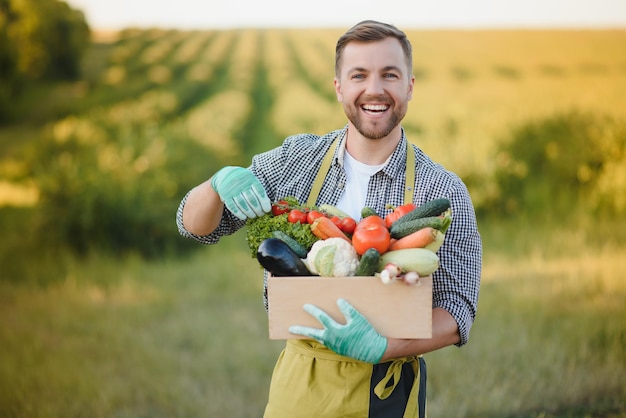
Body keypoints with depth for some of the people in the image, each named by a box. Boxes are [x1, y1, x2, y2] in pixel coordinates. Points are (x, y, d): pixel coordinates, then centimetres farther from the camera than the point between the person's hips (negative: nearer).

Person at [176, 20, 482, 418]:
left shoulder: (443, 192, -9)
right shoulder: (297, 159, 0)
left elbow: (457, 314, -10)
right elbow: (196, 226, 4)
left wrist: (379, 348, -27)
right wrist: (221, 183, -18)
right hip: (297, 377, 3)